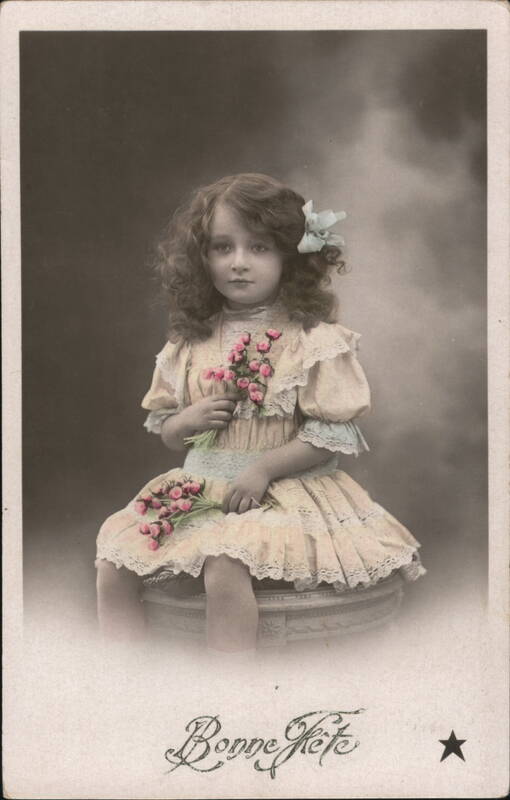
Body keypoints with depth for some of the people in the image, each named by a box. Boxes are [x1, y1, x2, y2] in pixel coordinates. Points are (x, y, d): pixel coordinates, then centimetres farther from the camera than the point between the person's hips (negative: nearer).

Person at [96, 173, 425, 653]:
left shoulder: (314, 340, -5)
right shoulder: (189, 343, 10)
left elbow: (334, 434, -8)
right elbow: (162, 428, 17)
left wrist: (263, 468, -17)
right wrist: (187, 421, -6)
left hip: (279, 490, -5)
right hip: (198, 488, 6)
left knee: (224, 571, -32)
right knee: (112, 566, -8)